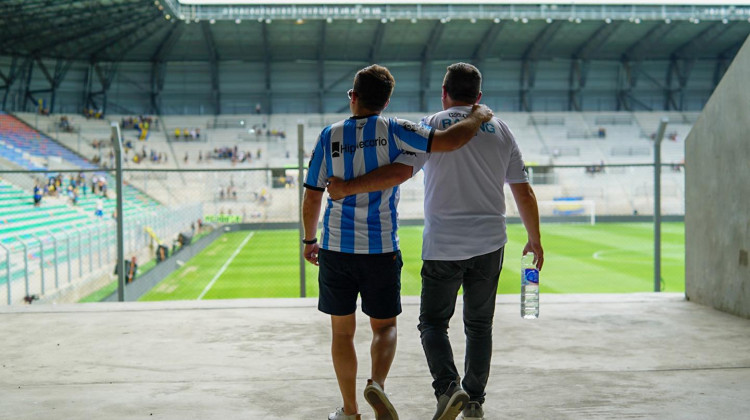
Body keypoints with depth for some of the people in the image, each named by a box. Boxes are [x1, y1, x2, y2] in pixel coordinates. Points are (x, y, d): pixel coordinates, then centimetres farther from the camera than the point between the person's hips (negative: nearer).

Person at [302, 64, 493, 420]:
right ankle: (376, 383, -11)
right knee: (384, 326, 15)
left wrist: (310, 239, 17)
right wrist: (477, 117, 3)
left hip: (336, 248, 1)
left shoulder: (330, 135, 0)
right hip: (381, 250, -1)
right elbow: (450, 141, -16)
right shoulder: (393, 131, -5)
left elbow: (312, 196, 3)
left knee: (342, 331, 13)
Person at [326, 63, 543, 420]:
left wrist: (347, 187, -11)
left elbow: (399, 172, -17)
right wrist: (535, 240, 19)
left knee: (433, 322, 8)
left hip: (443, 247, -3)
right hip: (489, 244, 3)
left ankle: (448, 387, -13)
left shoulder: (432, 126, -3)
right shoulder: (500, 130, 8)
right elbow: (524, 193, 8)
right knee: (479, 325, 15)